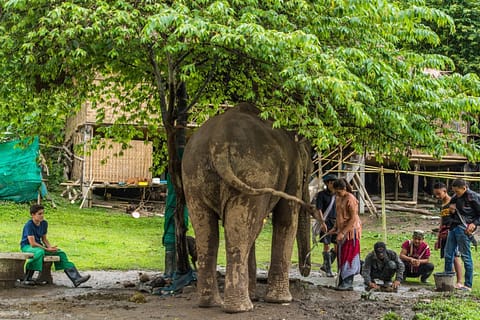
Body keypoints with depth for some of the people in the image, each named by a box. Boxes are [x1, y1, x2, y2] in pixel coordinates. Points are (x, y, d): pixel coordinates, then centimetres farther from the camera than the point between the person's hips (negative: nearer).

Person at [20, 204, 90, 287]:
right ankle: (27, 278, -32)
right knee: (40, 252, -41)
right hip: (27, 246, -7)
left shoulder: (44, 223, 3)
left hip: (39, 246, 8)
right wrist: (47, 249, -21)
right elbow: (32, 243, -23)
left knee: (60, 253, -7)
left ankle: (76, 278, -11)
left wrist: (50, 247, -7)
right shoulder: (29, 225, -19)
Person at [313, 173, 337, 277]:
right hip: (325, 222, -5)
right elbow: (318, 209, -11)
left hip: (336, 222, 5)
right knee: (326, 245, -3)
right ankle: (328, 270, 6)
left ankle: (325, 266, 18)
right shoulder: (321, 194, -5)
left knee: (338, 246, 1)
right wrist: (322, 223, -21)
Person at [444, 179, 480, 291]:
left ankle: (468, 285, 2)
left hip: (464, 229, -8)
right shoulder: (455, 197, 15)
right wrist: (451, 211, 4)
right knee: (448, 255, 9)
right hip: (453, 227, 8)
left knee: (465, 256, -4)